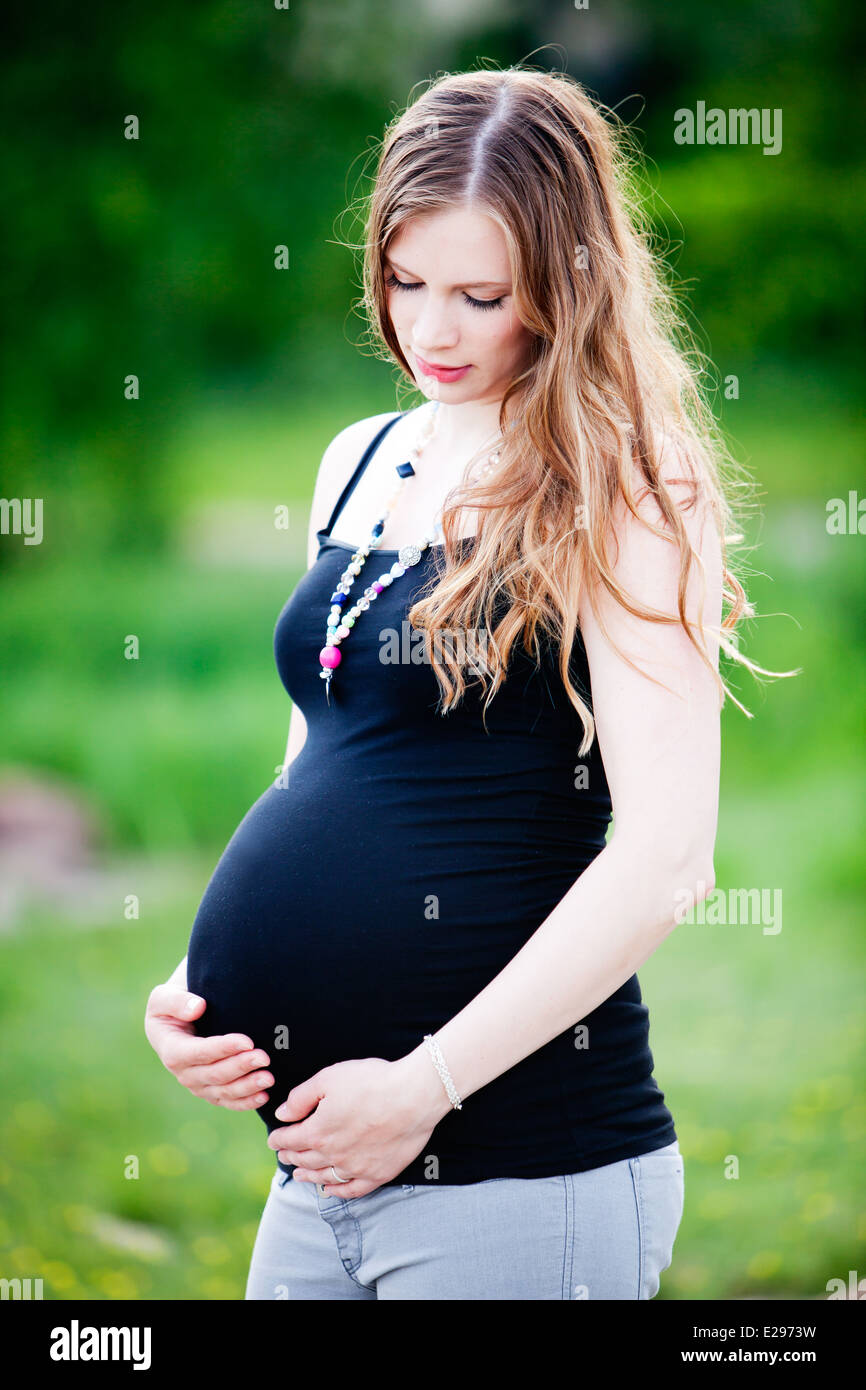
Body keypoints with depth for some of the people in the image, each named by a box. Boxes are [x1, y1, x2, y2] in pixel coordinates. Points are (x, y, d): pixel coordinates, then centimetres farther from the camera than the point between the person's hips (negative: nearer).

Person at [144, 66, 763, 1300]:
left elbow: (665, 853, -16)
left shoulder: (624, 492, -8)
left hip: (518, 1173, -6)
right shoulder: (360, 466, 12)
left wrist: (425, 1085, -17)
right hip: (322, 1161, 6)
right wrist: (203, 988, 5)